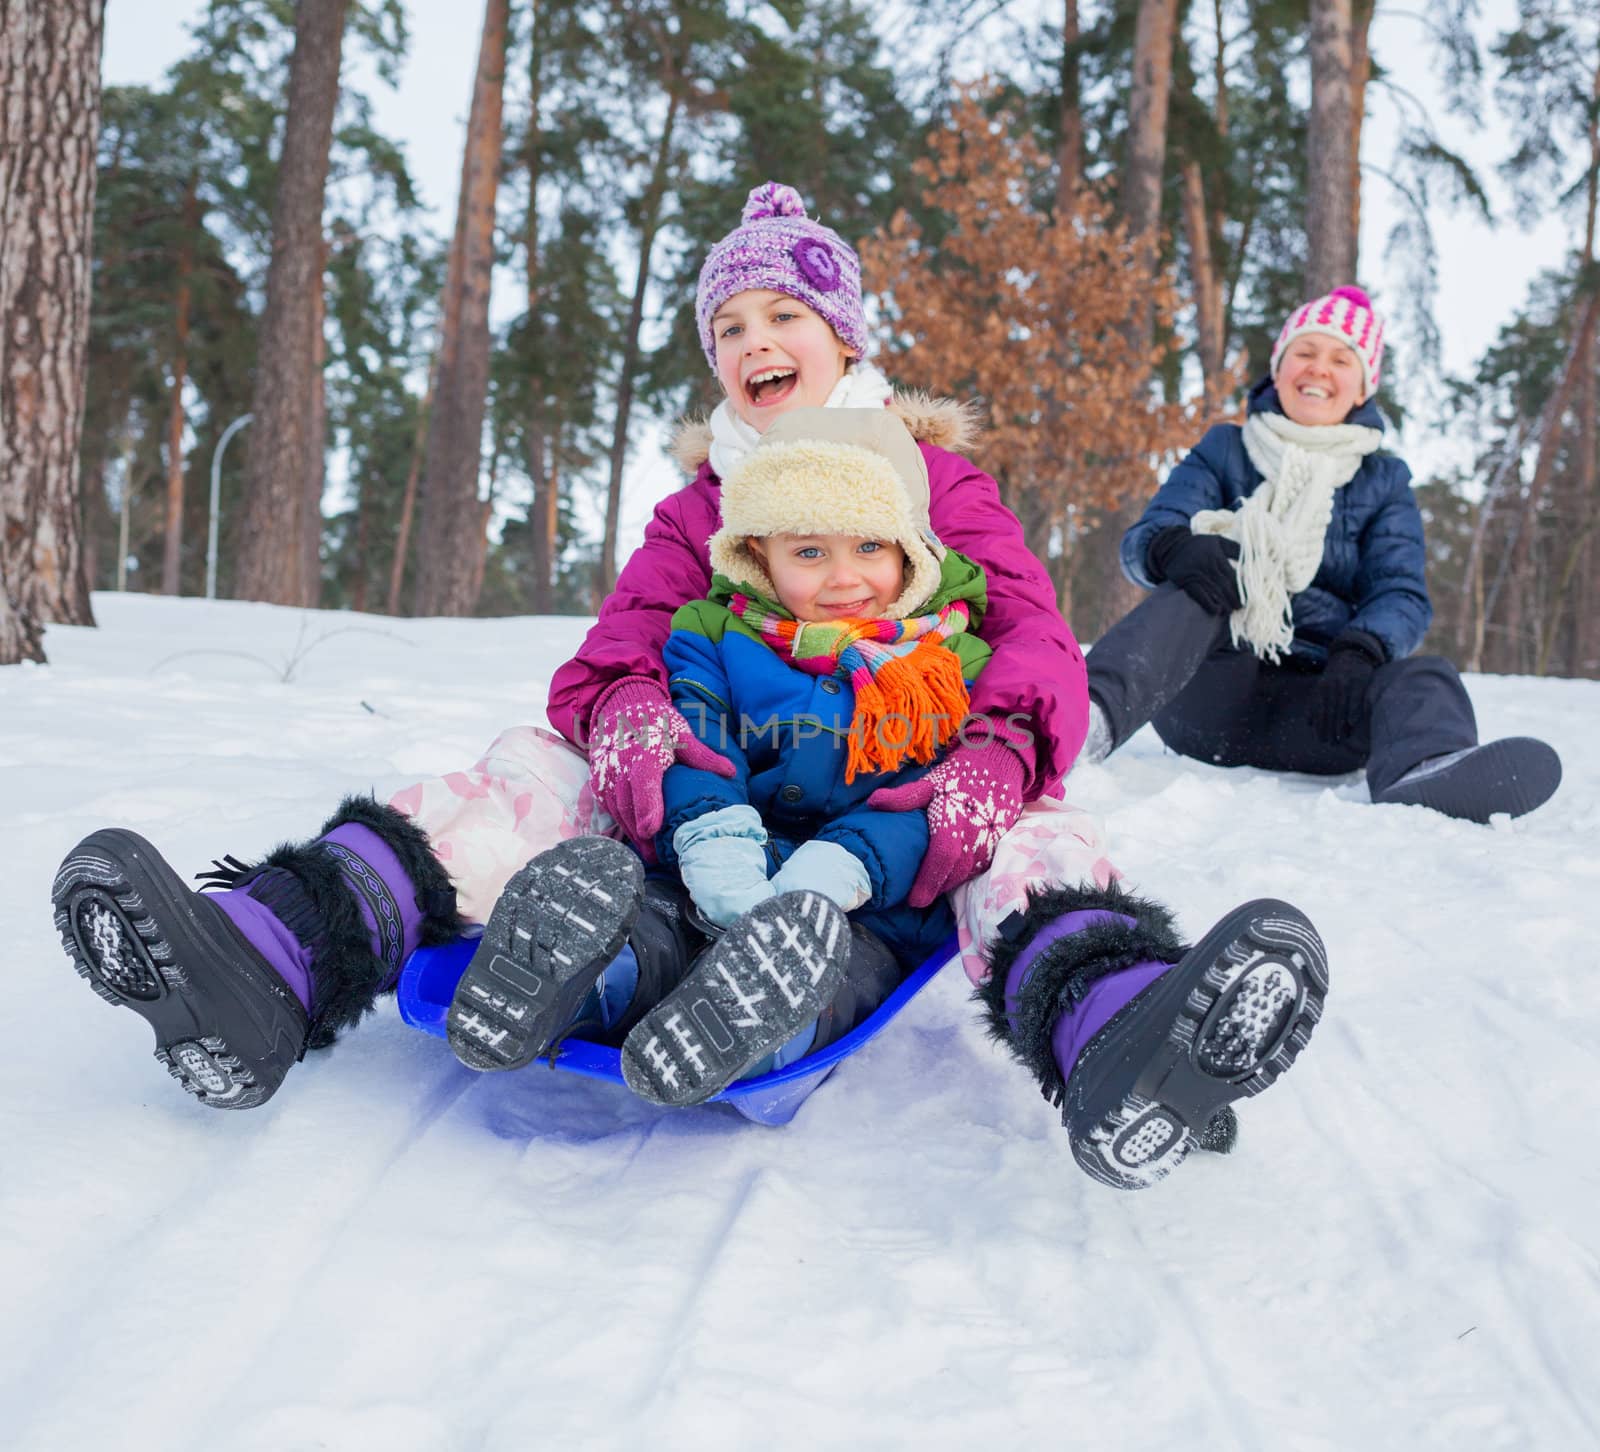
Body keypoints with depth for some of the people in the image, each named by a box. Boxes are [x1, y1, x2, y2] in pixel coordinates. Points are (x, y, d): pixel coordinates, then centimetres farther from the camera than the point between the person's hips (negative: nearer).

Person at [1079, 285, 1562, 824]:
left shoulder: (1384, 482, 18)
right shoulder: (1224, 452, 16)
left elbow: (1402, 593, 2)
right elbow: (1143, 537, 1)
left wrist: (1358, 651, -22)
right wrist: (1177, 547, -26)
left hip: (1310, 699, 1)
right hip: (1210, 689, -1)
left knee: (1427, 677, -27)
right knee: (1200, 583, -28)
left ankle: (1424, 771, -65)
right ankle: (1094, 717, -56)